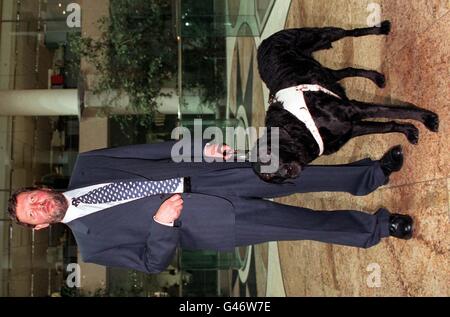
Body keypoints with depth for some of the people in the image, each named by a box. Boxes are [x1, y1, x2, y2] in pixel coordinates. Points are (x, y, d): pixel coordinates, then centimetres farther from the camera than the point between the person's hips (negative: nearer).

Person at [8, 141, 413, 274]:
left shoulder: (84, 168, 8)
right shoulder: (91, 244, -1)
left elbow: (146, 152, 8)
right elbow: (153, 262, -2)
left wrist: (197, 147, -3)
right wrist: (161, 223, -22)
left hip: (202, 176, 4)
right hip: (207, 225, -3)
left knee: (287, 175, -6)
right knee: (300, 223, -9)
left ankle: (370, 175, 14)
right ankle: (377, 227, 9)